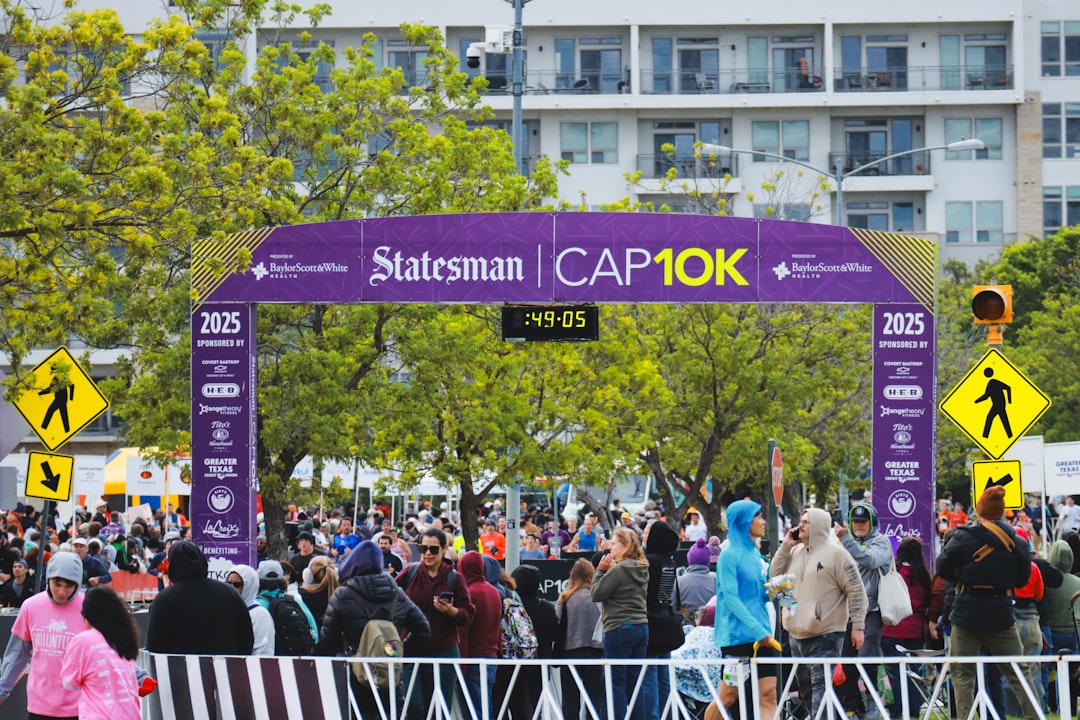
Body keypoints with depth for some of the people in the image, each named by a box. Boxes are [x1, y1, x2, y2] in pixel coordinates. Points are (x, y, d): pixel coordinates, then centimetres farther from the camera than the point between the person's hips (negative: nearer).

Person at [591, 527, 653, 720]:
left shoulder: (618, 569, -14)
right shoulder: (642, 569, 10)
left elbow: (597, 594, -12)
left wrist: (601, 570, -2)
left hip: (619, 629, -8)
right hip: (641, 626, 8)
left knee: (617, 682, -2)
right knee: (635, 681, 10)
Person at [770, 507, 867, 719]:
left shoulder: (835, 554, -6)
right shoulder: (795, 552, 14)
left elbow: (856, 591, -7)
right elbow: (775, 576, 15)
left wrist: (858, 626, -11)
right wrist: (785, 547, 5)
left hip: (826, 636, -7)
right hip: (797, 634, 7)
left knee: (821, 685, -14)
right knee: (804, 685, 13)